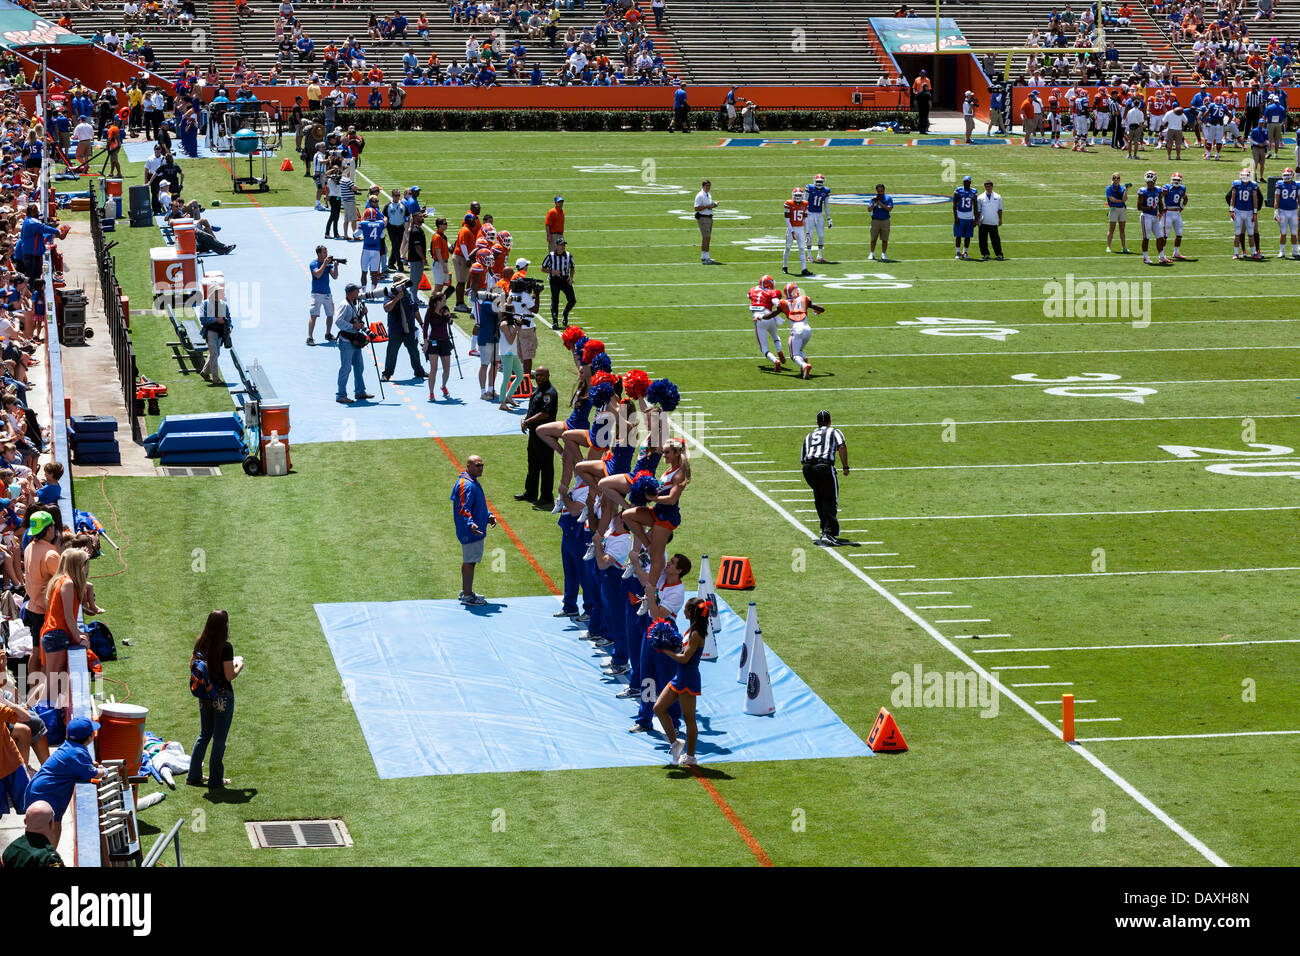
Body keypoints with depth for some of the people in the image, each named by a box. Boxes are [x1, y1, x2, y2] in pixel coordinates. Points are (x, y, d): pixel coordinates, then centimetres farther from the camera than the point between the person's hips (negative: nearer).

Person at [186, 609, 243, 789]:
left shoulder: (200, 644, 0)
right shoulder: (225, 647, -19)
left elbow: (192, 666, 11)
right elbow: (229, 676, -18)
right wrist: (239, 665, 1)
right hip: (222, 696, -6)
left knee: (204, 735, 20)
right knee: (219, 738, 4)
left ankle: (194, 775, 22)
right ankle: (215, 780, 10)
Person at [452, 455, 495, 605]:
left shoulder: (473, 483, 14)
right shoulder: (466, 485, -21)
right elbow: (463, 509, -27)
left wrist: (488, 516, 21)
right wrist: (470, 524, -40)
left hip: (474, 531, 11)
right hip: (470, 532, -11)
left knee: (468, 561, 18)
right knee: (469, 561, -4)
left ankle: (465, 592, 29)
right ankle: (467, 596, 2)